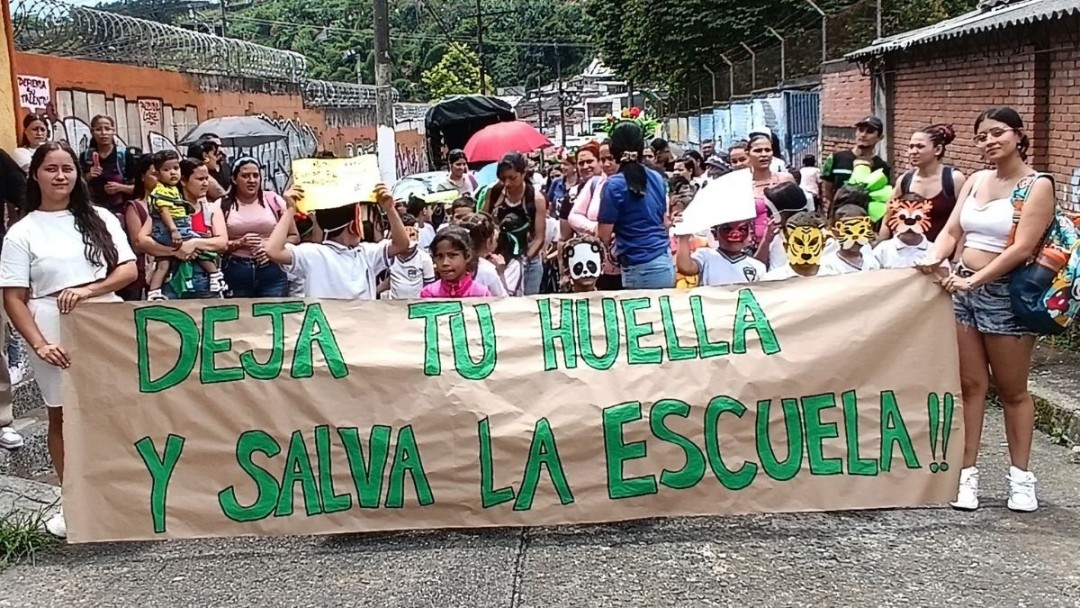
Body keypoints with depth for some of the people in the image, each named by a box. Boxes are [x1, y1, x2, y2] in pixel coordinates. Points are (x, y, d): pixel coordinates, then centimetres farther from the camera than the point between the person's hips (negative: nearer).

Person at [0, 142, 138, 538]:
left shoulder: (100, 219, 8)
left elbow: (129, 270, 2)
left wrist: (88, 289, -15)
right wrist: (39, 344, -14)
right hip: (57, 339, -1)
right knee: (64, 417, 8)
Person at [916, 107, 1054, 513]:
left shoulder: (1037, 185, -8)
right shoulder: (975, 180, 10)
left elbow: (1022, 248, -17)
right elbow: (951, 231, 6)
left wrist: (975, 280, -23)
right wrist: (934, 259, -15)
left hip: (1006, 293, -5)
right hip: (962, 289, 5)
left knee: (1012, 389, 7)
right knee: (970, 384, 7)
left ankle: (1020, 476, 20)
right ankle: (968, 473, 14)